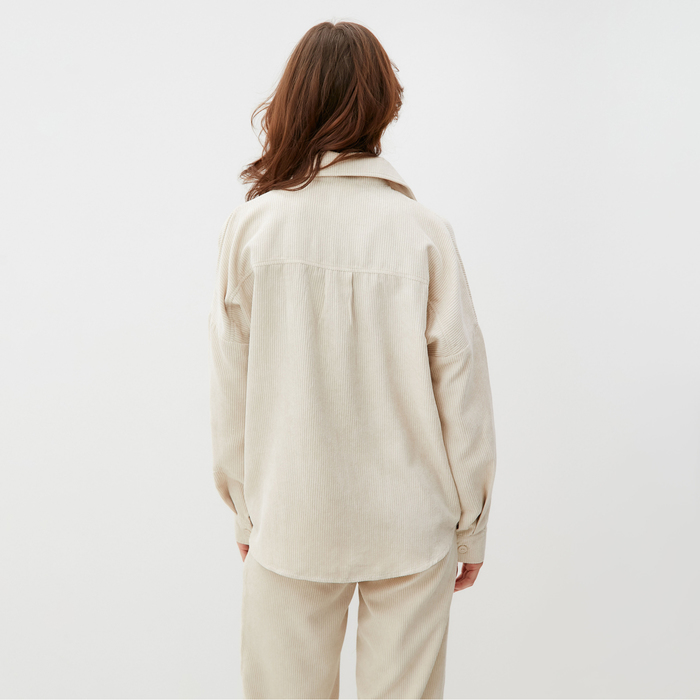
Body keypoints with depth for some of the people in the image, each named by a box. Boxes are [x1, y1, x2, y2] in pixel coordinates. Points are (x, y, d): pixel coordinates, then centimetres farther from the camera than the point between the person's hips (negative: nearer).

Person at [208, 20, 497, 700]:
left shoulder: (248, 228, -8)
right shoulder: (423, 232, -11)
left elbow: (231, 392, -2)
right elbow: (461, 385, -6)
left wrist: (246, 512, 12)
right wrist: (471, 526, 7)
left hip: (291, 522, 1)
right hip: (411, 521, 0)